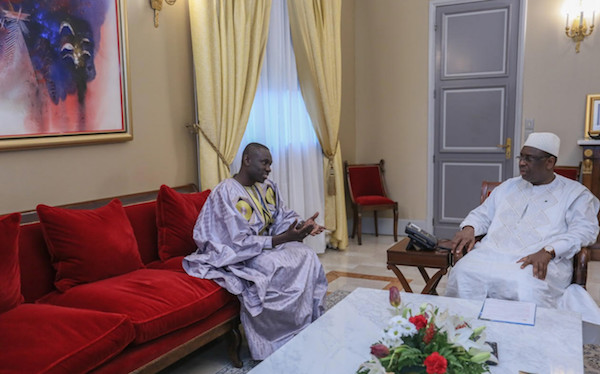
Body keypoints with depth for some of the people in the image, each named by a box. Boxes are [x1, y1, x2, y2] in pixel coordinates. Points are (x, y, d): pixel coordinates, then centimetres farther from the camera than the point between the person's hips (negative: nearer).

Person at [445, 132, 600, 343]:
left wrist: (547, 252, -19)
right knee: (462, 274, -29)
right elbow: (482, 214, 28)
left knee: (527, 286, -38)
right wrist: (468, 229, 1)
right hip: (492, 252, 4)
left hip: (541, 261, -3)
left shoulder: (574, 193, 12)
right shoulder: (508, 187, 27)